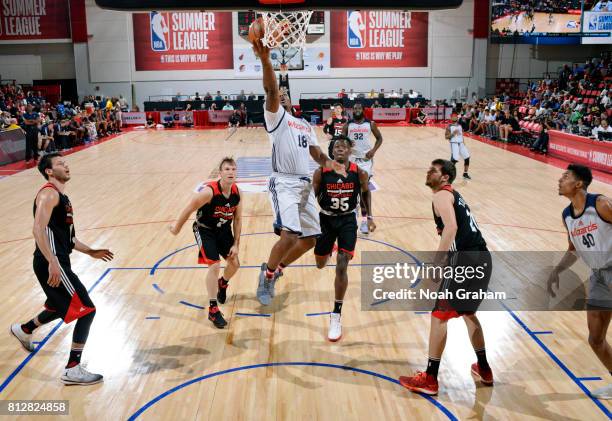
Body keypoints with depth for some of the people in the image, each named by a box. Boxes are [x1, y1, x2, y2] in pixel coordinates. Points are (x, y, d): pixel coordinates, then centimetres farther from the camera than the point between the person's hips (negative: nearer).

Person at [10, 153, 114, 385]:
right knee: (87, 310, -11)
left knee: (60, 308, 30)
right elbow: (38, 229, -25)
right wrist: (52, 262, -33)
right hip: (51, 265, -10)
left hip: (58, 263, 10)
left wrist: (91, 251, 23)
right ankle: (72, 370, -5)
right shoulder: (49, 193, -12)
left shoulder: (61, 197, 18)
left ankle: (23, 330, 55)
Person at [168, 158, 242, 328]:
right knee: (215, 265, -17)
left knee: (234, 263, 9)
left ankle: (222, 284, 45)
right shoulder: (209, 191, -32)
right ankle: (213, 309, -6)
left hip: (224, 229, 6)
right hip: (205, 230, -6)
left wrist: (236, 244, -3)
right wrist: (176, 228, -6)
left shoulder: (237, 192, -14)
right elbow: (188, 209, -19)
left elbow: (237, 219, -3)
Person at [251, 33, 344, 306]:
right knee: (289, 235, -22)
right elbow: (271, 90, -14)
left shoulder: (305, 125, 24)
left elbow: (316, 152, 17)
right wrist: (265, 59, -29)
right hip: (284, 182, -7)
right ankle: (267, 275, 2)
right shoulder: (275, 116, 4)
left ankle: (276, 270, 30)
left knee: (310, 238, 10)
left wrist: (328, 162, -6)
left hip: (305, 184, 7)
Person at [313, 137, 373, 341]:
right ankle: (328, 249, 59)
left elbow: (366, 193, 7)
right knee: (320, 265, 18)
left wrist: (369, 216, 6)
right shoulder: (321, 172, -16)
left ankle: (336, 316, -1)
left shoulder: (359, 173, -14)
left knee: (341, 267, -13)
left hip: (348, 220, -1)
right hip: (326, 219, 1)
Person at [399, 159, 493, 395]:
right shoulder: (453, 195, 24)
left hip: (465, 258, -9)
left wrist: (436, 263, -22)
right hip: (482, 257, 10)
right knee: (467, 312, 26)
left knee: (439, 315, -2)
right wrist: (443, 260, 30)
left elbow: (451, 228, -20)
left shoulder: (442, 195, -4)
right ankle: (483, 369, 35)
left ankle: (429, 379, 3)